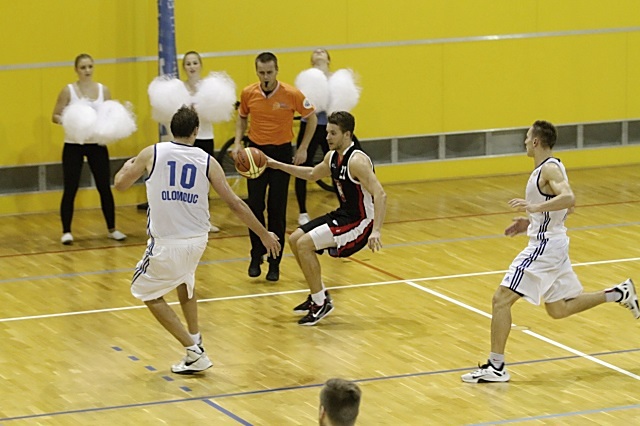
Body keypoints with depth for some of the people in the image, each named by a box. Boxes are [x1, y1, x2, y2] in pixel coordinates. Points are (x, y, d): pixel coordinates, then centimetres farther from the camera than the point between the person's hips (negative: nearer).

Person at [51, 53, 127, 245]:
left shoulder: (103, 90, 2)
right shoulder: (68, 91, -5)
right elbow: (55, 116, -4)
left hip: (97, 144, 2)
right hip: (73, 145, -2)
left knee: (105, 187, 6)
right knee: (70, 190, -2)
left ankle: (112, 229, 17)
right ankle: (66, 231, 6)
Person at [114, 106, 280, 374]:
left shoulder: (152, 154, -3)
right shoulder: (207, 162, 1)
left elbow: (120, 184, 8)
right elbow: (235, 204, 1)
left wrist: (127, 167, 32)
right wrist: (264, 234, 11)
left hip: (166, 243, -4)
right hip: (198, 240, 4)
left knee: (148, 293, 17)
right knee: (184, 279, 35)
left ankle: (194, 352, 8)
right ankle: (195, 338, 35)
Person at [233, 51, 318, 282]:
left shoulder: (291, 94, -13)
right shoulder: (248, 93, -5)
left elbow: (311, 118, 1)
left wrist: (303, 149, -4)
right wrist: (238, 142, 0)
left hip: (281, 152, -2)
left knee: (277, 210, -1)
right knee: (255, 207, -1)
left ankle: (274, 262, 7)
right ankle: (256, 256, 15)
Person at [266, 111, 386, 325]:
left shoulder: (357, 161, -23)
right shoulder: (332, 157, 6)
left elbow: (380, 195, -31)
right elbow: (312, 174, 28)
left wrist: (376, 231, -41)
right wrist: (278, 165, 24)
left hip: (360, 221, -10)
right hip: (343, 214, 10)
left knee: (304, 244, -17)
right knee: (295, 239, 12)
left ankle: (321, 304, -7)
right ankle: (318, 295, 21)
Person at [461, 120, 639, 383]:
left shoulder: (549, 169, -16)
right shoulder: (548, 168, 14)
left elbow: (568, 198, -33)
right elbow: (565, 206, 23)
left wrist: (534, 206, -40)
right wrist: (531, 221, 19)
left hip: (545, 246, -11)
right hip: (553, 243, 11)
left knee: (501, 300, -9)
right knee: (558, 310, 19)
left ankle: (496, 367, -8)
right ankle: (619, 294, 18)